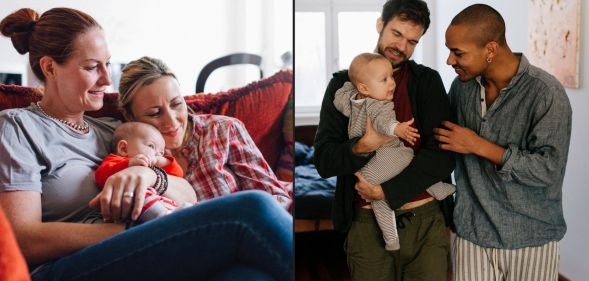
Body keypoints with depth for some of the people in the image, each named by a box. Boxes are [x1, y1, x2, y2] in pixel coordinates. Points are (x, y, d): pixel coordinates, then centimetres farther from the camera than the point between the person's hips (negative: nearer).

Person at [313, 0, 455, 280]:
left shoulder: (428, 81, 1)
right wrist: (363, 147, -23)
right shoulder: (343, 84, 2)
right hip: (367, 223, 0)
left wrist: (385, 190, -16)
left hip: (426, 219, 0)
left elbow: (442, 156, -8)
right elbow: (324, 161, -4)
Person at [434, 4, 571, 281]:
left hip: (530, 238, -3)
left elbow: (549, 170, -20)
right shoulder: (461, 86, 0)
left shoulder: (546, 93, -16)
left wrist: (479, 146, -20)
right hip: (472, 232, 4)